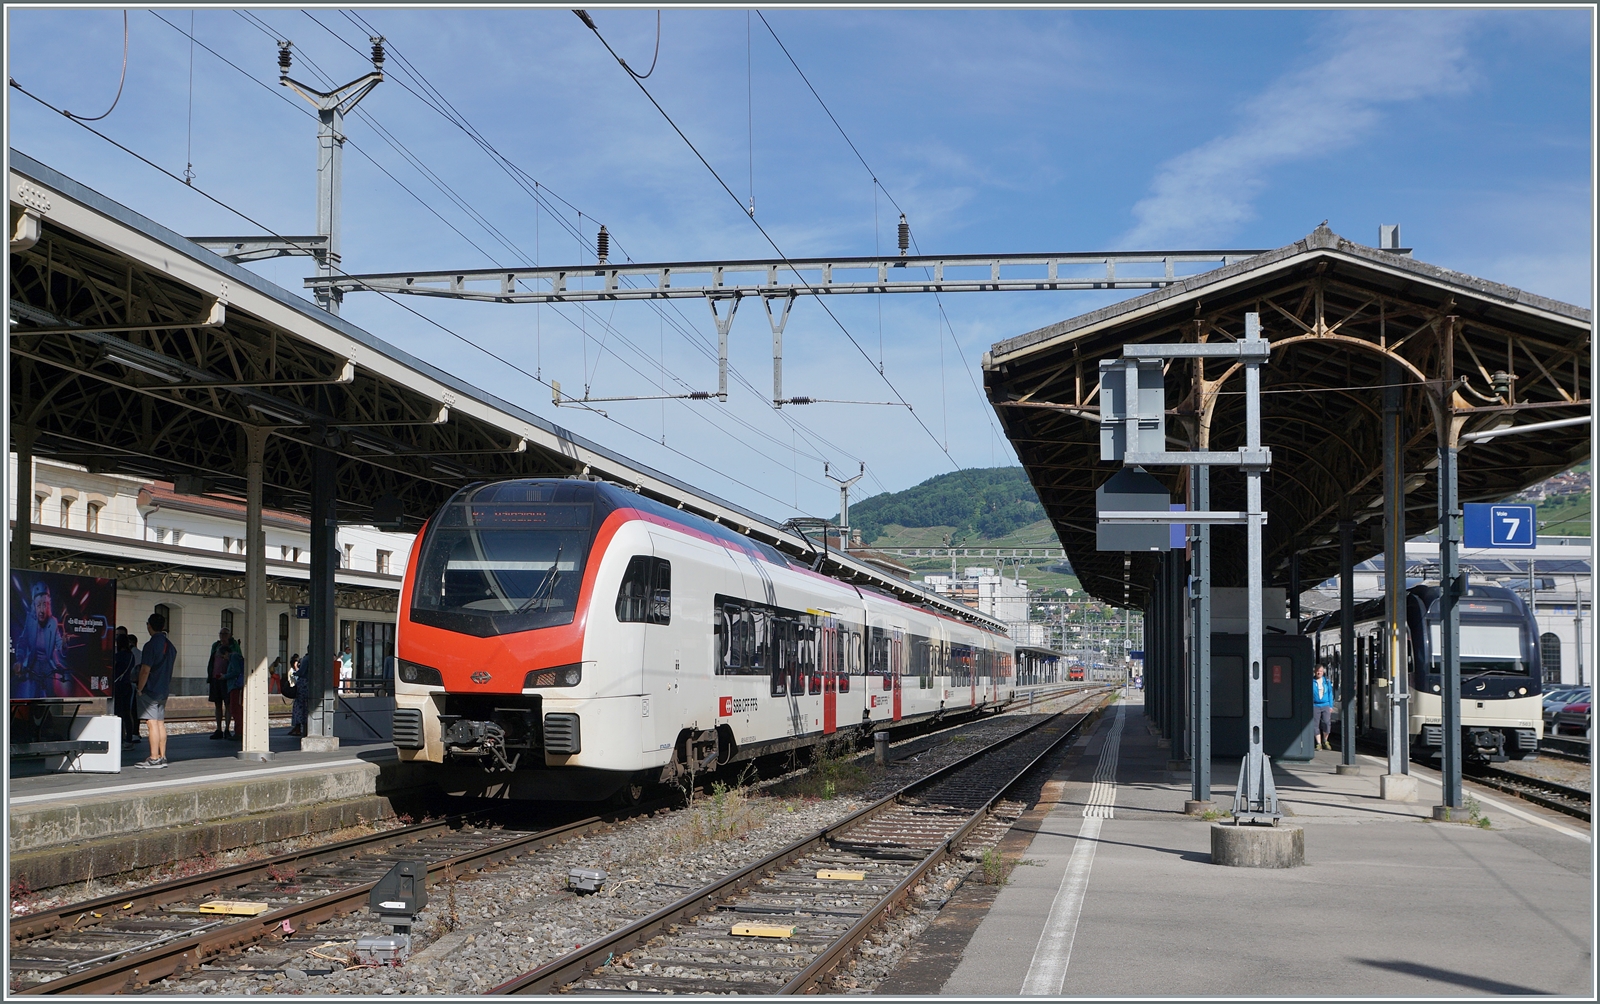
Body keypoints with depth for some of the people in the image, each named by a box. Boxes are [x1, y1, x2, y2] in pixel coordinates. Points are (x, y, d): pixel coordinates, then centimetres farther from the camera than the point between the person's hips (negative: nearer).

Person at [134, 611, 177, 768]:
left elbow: (145, 670, -19)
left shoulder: (151, 645, -15)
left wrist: (139, 689, -10)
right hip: (163, 690, 8)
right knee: (161, 723, 11)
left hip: (150, 690, -8)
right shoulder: (170, 646, 11)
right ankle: (162, 757, 13)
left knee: (153, 723, -7)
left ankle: (154, 759, -8)